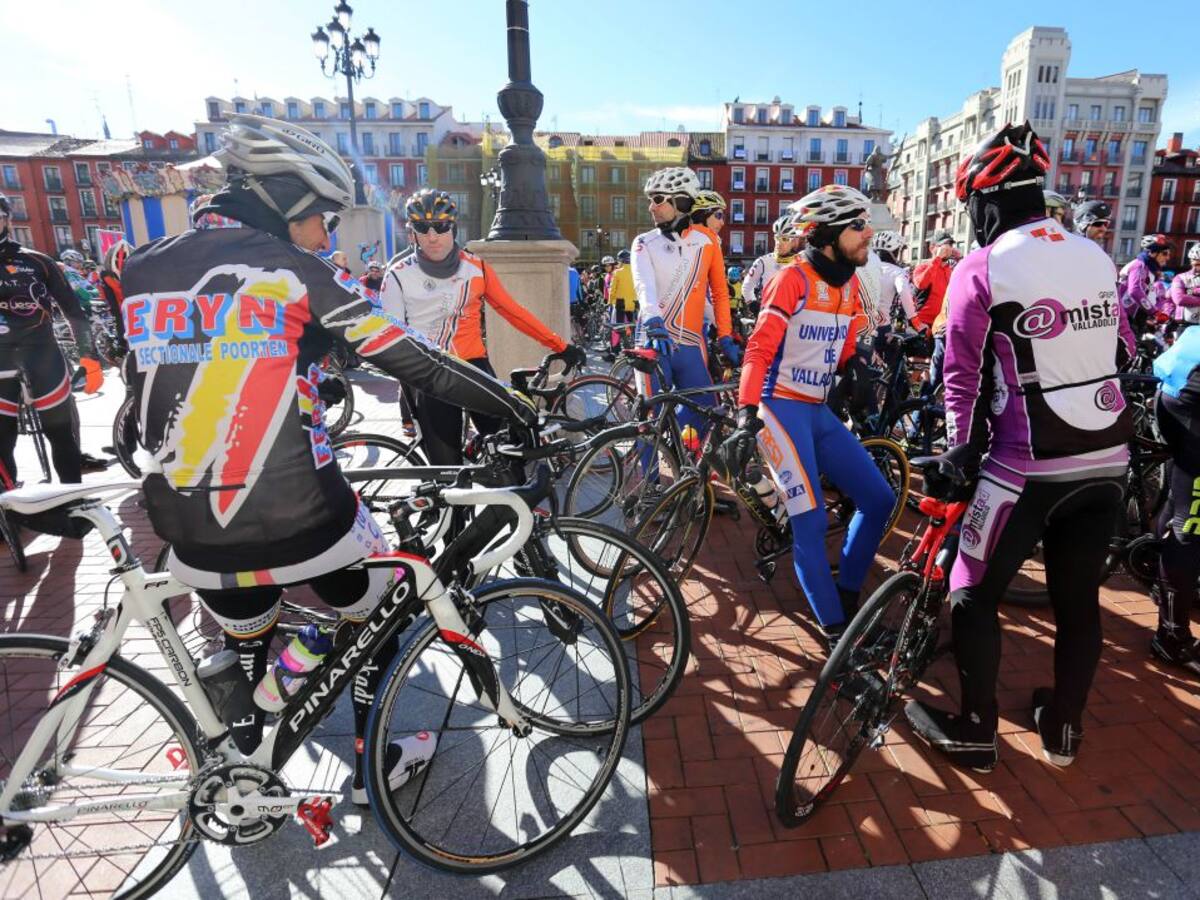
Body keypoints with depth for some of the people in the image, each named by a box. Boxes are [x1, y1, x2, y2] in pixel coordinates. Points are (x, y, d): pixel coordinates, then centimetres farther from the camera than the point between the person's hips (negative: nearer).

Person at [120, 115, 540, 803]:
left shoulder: (143, 269, 6)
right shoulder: (296, 270, -9)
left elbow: (147, 390, 17)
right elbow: (416, 361, -11)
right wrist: (521, 412, -2)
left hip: (193, 531, 5)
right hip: (302, 522, -4)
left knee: (245, 642, 32)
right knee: (378, 613, 24)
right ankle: (375, 765, 35)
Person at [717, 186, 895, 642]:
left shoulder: (849, 282, 11)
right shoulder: (793, 279, -12)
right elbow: (759, 350, -21)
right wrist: (746, 417, -32)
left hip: (819, 410, 8)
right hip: (780, 406, -8)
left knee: (878, 500, 6)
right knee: (811, 518, -12)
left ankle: (846, 596, 22)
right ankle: (836, 627, 2)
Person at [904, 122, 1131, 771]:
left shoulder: (981, 269, -9)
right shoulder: (1097, 258, 8)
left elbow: (964, 375, -9)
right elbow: (1103, 352, 16)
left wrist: (960, 450, 0)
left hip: (1029, 463, -6)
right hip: (1106, 457, 7)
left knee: (974, 594, 9)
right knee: (1078, 599, 17)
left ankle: (974, 731, 21)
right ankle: (1063, 729, 33)